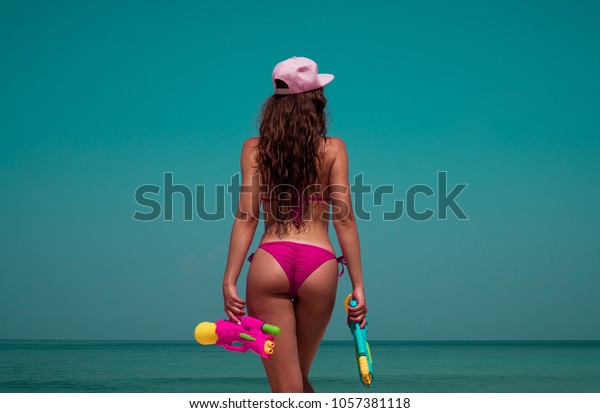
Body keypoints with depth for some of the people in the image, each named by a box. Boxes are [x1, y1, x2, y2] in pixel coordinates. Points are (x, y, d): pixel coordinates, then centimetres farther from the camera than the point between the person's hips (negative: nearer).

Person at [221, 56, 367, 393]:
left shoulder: (254, 148, 8)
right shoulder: (333, 148, 6)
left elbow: (246, 217, 0)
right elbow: (344, 219, 1)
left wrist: (230, 281, -1)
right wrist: (358, 285, 3)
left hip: (270, 263, 0)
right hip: (319, 264, 1)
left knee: (287, 388, 2)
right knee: (300, 379, 21)